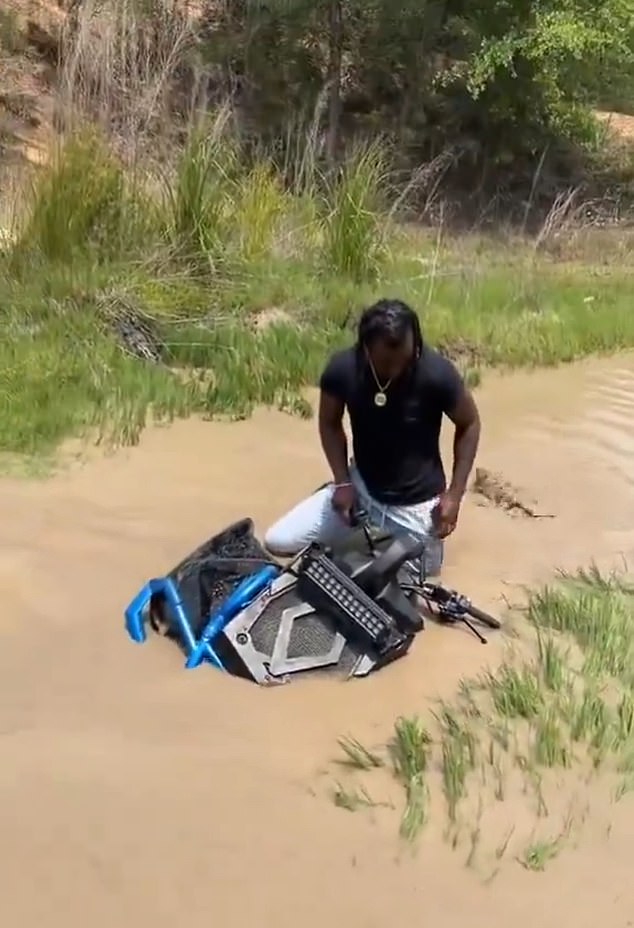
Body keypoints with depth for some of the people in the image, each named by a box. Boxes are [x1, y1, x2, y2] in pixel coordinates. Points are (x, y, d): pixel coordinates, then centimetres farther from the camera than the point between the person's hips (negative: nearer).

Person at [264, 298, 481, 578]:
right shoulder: (342, 369, -19)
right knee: (278, 542, -4)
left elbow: (469, 424, -8)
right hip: (360, 488, 3)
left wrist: (454, 494, -11)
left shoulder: (437, 374, -26)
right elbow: (330, 423, 1)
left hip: (416, 505, -3)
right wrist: (342, 482, -10)